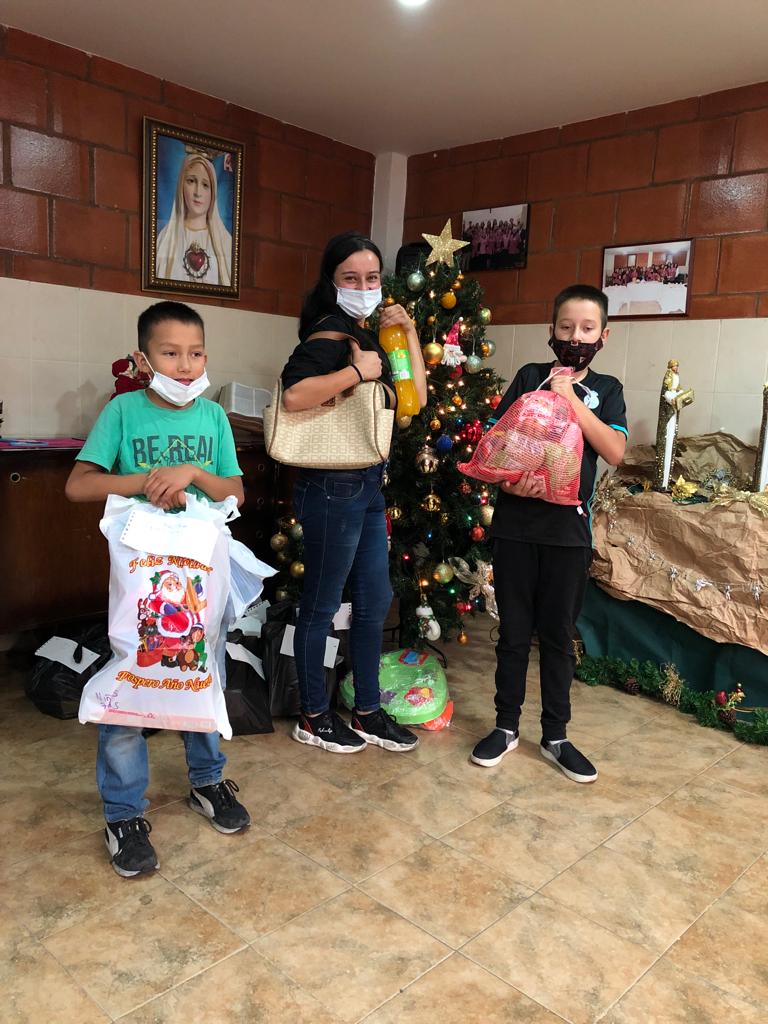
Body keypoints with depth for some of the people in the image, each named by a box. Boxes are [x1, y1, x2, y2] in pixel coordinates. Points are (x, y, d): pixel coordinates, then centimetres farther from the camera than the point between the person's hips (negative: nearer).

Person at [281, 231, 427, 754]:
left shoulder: (367, 336, 14)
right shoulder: (328, 335, -15)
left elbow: (414, 398, 13)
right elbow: (293, 395, -32)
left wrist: (409, 333, 9)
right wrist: (357, 370, -25)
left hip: (369, 485, 10)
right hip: (333, 488, -9)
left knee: (375, 603, 16)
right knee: (321, 606, 6)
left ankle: (368, 711, 31)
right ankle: (314, 717, 24)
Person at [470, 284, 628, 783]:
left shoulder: (607, 389, 7)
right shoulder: (530, 376, 5)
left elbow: (615, 451, -8)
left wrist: (572, 399, -14)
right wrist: (506, 477, -18)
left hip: (568, 527, 0)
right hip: (515, 522, 0)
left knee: (558, 634, 10)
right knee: (514, 631, 9)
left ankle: (556, 735, 24)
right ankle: (506, 726, 25)